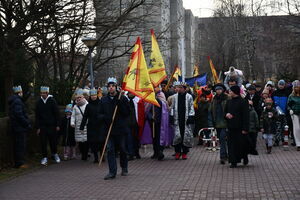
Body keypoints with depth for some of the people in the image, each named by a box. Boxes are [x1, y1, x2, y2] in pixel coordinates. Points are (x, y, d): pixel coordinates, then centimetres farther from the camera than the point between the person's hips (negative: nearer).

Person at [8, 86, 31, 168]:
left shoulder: (13, 101, 16)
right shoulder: (17, 101, -16)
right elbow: (19, 115, -22)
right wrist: (27, 124, -17)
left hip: (15, 127, 10)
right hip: (20, 127, -10)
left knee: (17, 146, 14)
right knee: (21, 146, -6)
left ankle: (17, 163, 20)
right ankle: (20, 163, -3)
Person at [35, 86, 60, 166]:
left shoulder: (52, 101, -3)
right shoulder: (39, 102, 5)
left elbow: (57, 114, -1)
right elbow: (37, 116, 7)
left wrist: (57, 125, -5)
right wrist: (38, 127, 2)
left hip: (52, 125, -2)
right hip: (42, 126, 2)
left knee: (53, 141, 5)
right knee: (43, 142, 1)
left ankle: (55, 154, 27)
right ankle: (44, 157, 9)